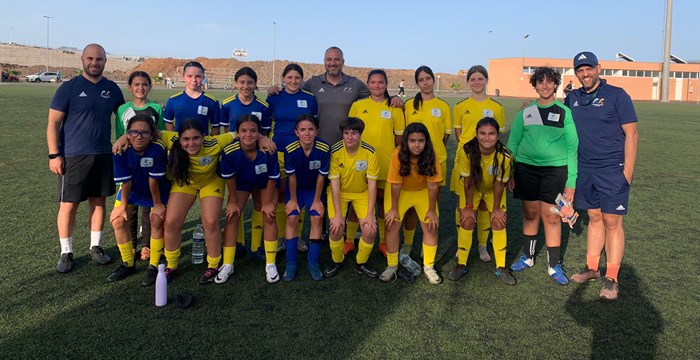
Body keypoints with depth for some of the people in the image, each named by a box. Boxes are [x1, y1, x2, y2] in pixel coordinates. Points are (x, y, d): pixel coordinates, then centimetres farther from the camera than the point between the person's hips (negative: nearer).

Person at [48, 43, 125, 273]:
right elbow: (53, 122, -6)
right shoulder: (69, 87, -5)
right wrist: (54, 154, -11)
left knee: (99, 201, 10)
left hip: (103, 156, 4)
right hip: (73, 157, -4)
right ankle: (66, 253, 16)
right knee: (69, 204, 2)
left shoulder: (112, 89, 6)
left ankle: (95, 247, 25)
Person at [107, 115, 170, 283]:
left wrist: (157, 204, -16)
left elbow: (153, 180, -27)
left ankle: (154, 267, 4)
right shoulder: (121, 150, -27)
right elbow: (126, 182, -19)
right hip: (132, 189, 3)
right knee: (118, 220, -4)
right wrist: (122, 206, -12)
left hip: (158, 190, -3)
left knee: (157, 221, -15)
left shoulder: (158, 149, -35)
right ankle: (128, 264, 16)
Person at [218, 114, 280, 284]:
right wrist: (233, 201, -6)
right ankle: (227, 265, 6)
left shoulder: (268, 150, -37)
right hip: (241, 183, 1)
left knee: (268, 216, -8)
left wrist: (267, 202, -12)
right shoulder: (229, 151, -34)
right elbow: (229, 177, -15)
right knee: (232, 217, -5)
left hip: (264, 184, -1)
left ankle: (270, 264, 5)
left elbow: (272, 178, -21)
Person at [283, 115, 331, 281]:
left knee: (317, 218, -12)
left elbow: (321, 176, -15)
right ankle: (291, 264, 0)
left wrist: (317, 200, -8)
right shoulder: (290, 150, -27)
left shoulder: (324, 149, -27)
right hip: (296, 188, 0)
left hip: (314, 188, 0)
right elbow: (292, 177, -14)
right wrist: (293, 200, -6)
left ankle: (313, 263, 1)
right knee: (292, 218, -12)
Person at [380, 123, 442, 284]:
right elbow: (396, 184, -22)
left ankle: (429, 267, 10)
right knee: (392, 225, -9)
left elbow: (432, 185, -20)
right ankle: (392, 266, 7)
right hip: (400, 191, -1)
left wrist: (432, 210, -15)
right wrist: (393, 208, -15)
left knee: (431, 227, -5)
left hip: (423, 192, 1)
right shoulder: (398, 154, -29)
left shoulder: (431, 156, -27)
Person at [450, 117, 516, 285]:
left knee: (499, 223, -6)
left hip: (493, 190, 1)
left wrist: (496, 208, -11)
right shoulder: (466, 151, -33)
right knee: (467, 221, -7)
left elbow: (499, 183, -19)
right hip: (472, 188, 0)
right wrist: (468, 206, -15)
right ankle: (461, 265, 8)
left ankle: (501, 267, 8)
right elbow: (468, 181, -22)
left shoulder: (504, 155, -32)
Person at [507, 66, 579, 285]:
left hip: (555, 168, -2)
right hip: (526, 167, 2)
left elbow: (572, 147, 2)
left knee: (551, 216, 0)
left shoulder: (564, 112, 2)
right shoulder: (525, 112, 7)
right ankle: (527, 257, 26)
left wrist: (571, 180, -3)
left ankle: (554, 265, 13)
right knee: (530, 213, 9)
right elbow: (513, 143, 11)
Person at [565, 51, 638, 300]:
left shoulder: (616, 95, -6)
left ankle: (611, 278, 7)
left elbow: (631, 134, -8)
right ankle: (592, 267, 23)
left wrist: (628, 171, -13)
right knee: (594, 218, 13)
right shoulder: (572, 98, 8)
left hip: (612, 170, -4)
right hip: (584, 169, 4)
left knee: (612, 222, -1)